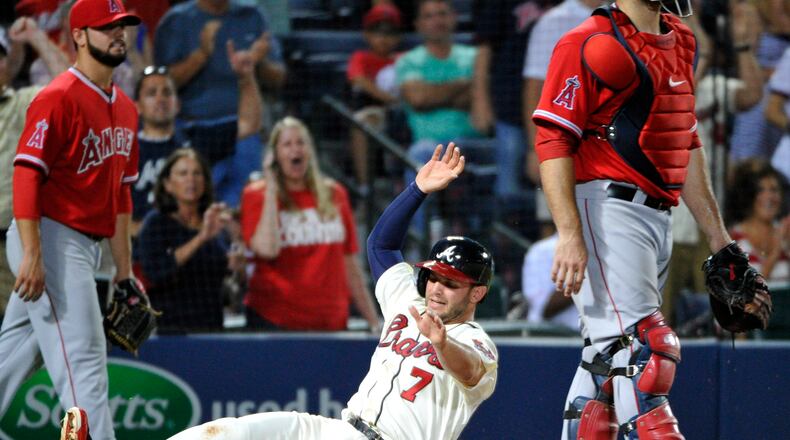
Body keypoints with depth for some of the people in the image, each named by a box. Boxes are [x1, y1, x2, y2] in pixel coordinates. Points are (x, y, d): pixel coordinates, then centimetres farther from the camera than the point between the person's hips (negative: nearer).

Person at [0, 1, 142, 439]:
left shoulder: (124, 108, 17)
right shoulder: (58, 98, -11)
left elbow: (120, 191, 22)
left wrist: (123, 268, 20)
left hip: (83, 247, 9)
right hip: (50, 242, -9)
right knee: (83, 359, -14)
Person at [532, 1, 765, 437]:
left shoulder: (679, 42, 17)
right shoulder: (589, 45, -8)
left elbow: (687, 143, 23)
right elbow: (553, 140, -14)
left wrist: (716, 234, 22)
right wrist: (570, 234, -23)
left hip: (660, 217, 8)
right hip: (607, 209, -8)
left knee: (608, 359, 9)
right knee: (643, 351, -16)